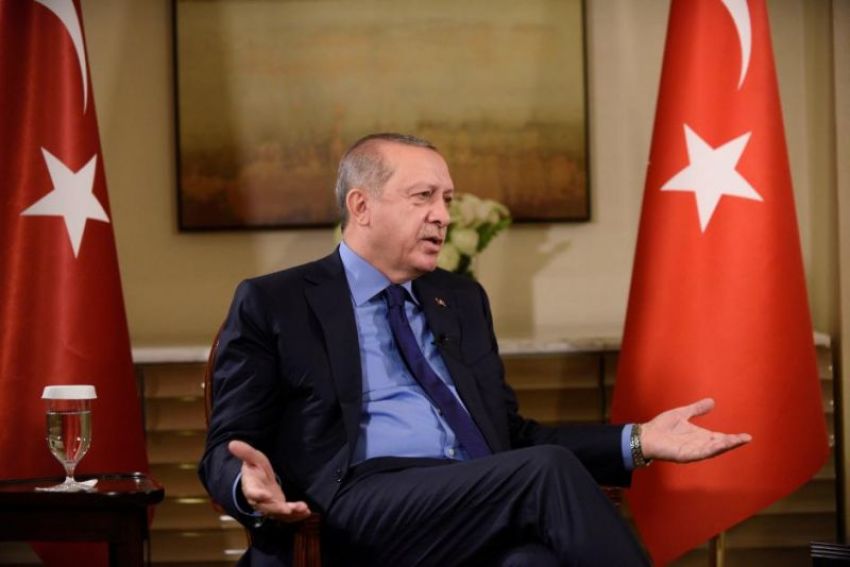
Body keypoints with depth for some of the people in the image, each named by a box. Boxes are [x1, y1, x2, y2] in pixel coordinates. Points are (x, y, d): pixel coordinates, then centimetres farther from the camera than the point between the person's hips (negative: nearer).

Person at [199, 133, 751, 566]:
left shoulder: (462, 299, 28)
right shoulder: (273, 303, 12)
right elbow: (227, 449, 7)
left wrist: (637, 441, 14)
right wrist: (252, 487, -19)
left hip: (484, 506, 4)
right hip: (360, 512, -4)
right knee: (547, 470, -30)